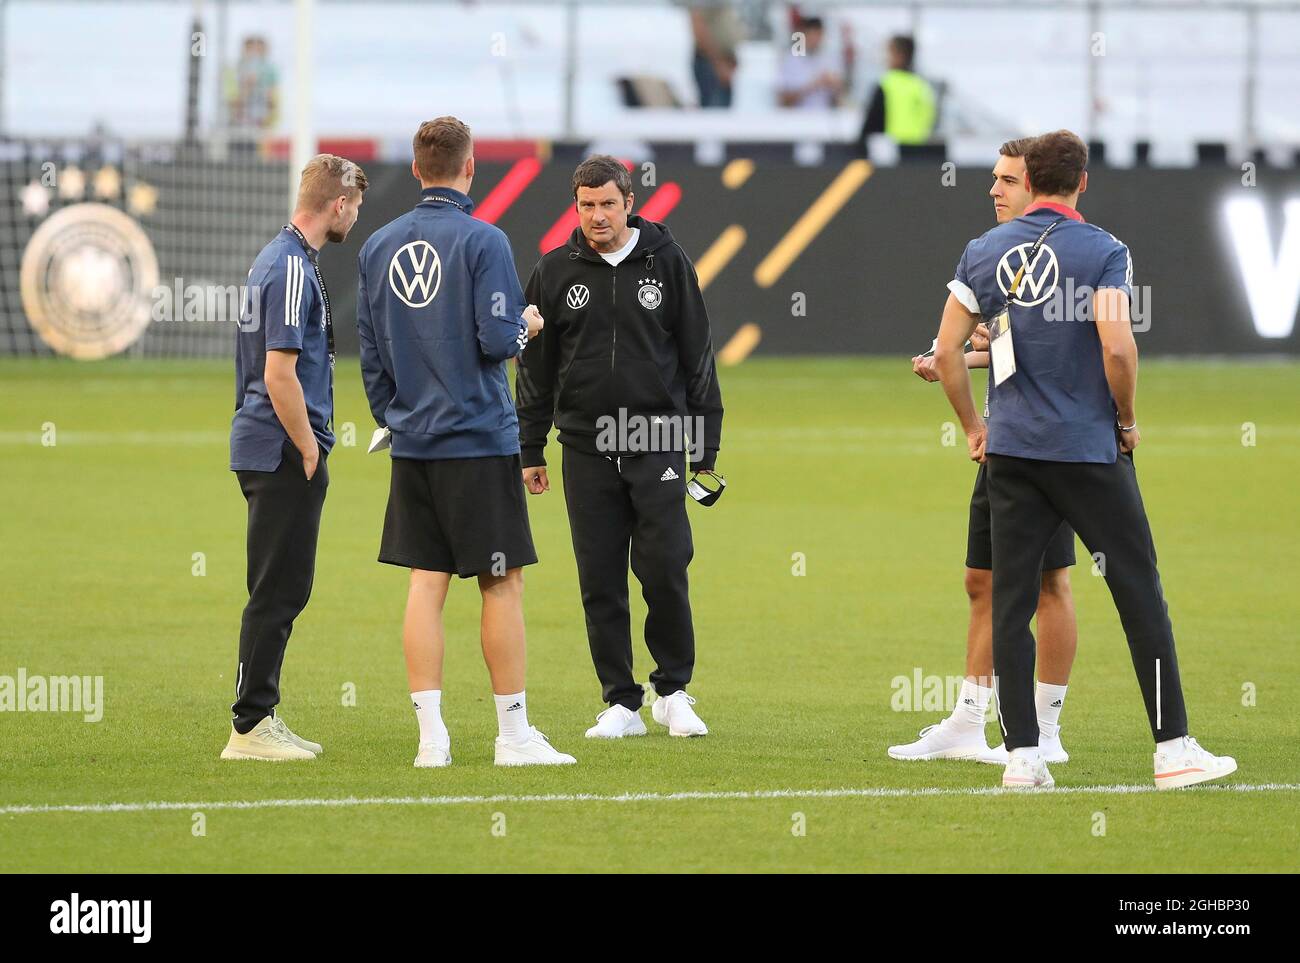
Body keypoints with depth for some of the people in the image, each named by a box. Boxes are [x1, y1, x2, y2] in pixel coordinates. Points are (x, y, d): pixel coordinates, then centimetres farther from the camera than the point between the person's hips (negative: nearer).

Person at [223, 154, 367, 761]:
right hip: (283, 453, -10)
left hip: (263, 450, 10)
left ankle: (260, 717, 17)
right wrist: (310, 452, -15)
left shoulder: (277, 258, 16)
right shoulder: (293, 269, -16)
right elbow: (280, 374, -21)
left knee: (282, 591, 14)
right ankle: (251, 728, -6)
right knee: (278, 592, -7)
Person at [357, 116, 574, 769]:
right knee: (502, 585, 2)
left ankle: (431, 736, 2)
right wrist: (526, 325, 5)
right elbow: (497, 340, -16)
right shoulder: (482, 241, -11)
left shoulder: (378, 246, 8)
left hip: (412, 444, 6)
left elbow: (369, 349, 12)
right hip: (479, 444, -5)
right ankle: (514, 734, 5)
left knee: (426, 583, 5)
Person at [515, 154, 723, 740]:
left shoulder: (667, 263, 3)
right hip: (587, 450, 2)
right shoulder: (556, 272, 6)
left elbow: (697, 357, 6)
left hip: (659, 444, -2)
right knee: (601, 583, 2)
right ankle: (621, 703, 10)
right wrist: (530, 450, 8)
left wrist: (706, 446, 2)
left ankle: (673, 691, 11)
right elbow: (535, 367, 12)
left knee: (665, 572, -7)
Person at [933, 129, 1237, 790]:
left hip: (1009, 448, 4)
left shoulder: (984, 253, 5)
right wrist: (1128, 419, -2)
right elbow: (1117, 347, -19)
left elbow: (946, 350, 2)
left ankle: (1021, 754, 2)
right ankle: (1172, 748, 0)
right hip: (1090, 450, -4)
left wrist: (972, 426, 15)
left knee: (1011, 602, 6)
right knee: (1140, 594, 2)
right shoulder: (1104, 253, -7)